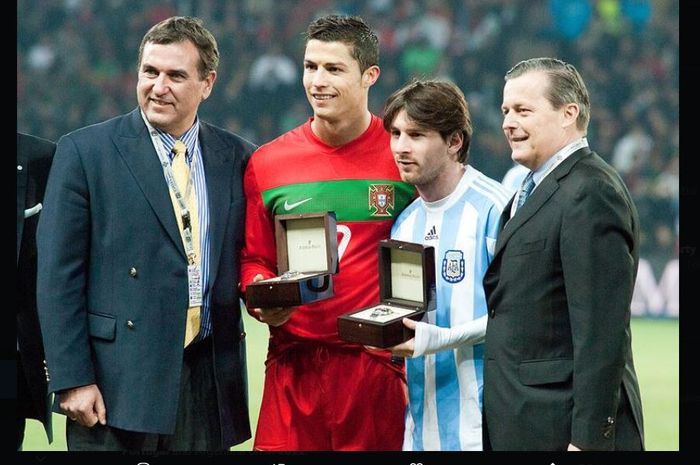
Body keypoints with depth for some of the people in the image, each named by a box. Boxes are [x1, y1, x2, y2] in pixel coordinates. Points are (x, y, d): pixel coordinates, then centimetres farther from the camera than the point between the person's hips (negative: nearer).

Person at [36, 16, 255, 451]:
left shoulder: (238, 158, 10)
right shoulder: (84, 151, 0)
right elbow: (59, 275, -3)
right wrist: (72, 379, -10)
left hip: (209, 381, 3)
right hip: (117, 384, -3)